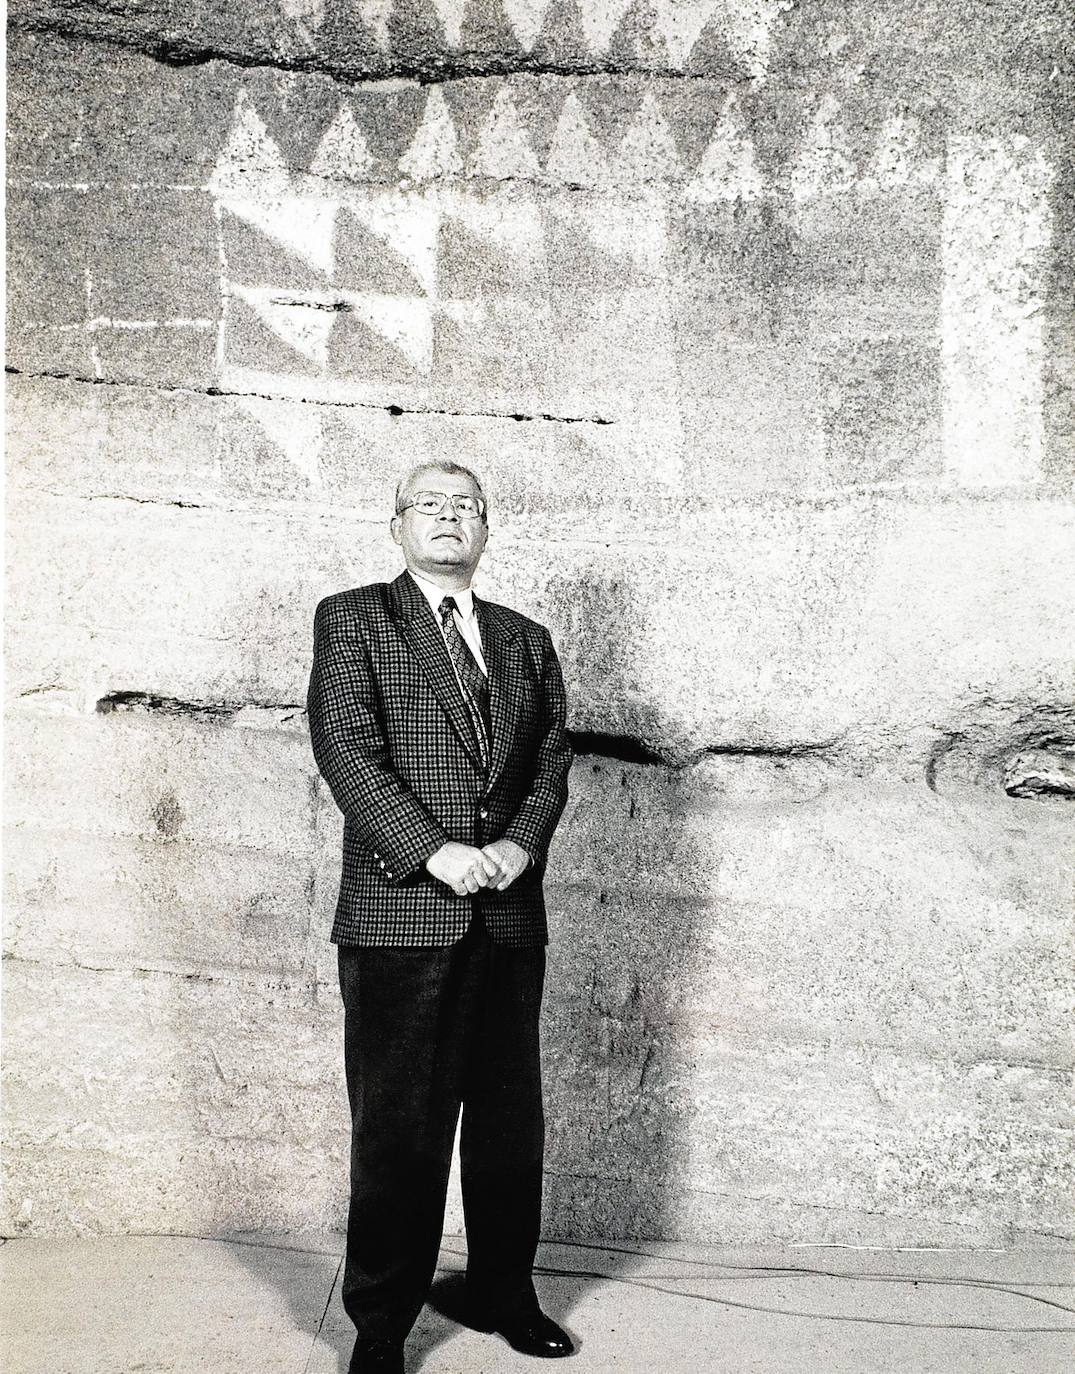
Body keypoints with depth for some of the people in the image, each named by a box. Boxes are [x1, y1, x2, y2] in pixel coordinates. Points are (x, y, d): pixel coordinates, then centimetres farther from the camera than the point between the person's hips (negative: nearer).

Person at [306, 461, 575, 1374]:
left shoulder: (526, 640, 17)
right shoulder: (353, 619, 4)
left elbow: (553, 759, 11)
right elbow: (346, 749, -8)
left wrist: (520, 845, -7)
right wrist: (435, 852, -16)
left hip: (510, 917, 5)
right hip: (399, 913, -4)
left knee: (511, 1120, 13)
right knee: (399, 1128, 3)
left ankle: (503, 1292, 31)